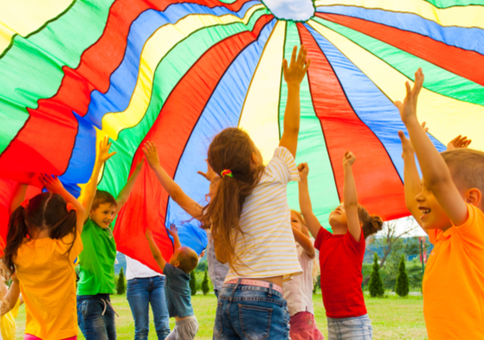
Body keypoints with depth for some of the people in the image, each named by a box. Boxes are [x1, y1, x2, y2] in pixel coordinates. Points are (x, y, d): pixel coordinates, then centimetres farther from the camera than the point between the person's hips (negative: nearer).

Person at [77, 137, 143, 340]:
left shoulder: (107, 228, 12)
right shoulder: (85, 228, -6)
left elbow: (122, 198, 16)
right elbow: (89, 194, -17)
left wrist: (137, 169, 15)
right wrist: (99, 163, -24)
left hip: (105, 300, 8)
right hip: (88, 300, -8)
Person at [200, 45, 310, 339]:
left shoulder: (222, 204, 10)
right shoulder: (270, 181, -4)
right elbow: (291, 131, 5)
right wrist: (294, 85, 14)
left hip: (228, 298, 7)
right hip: (263, 300, -7)